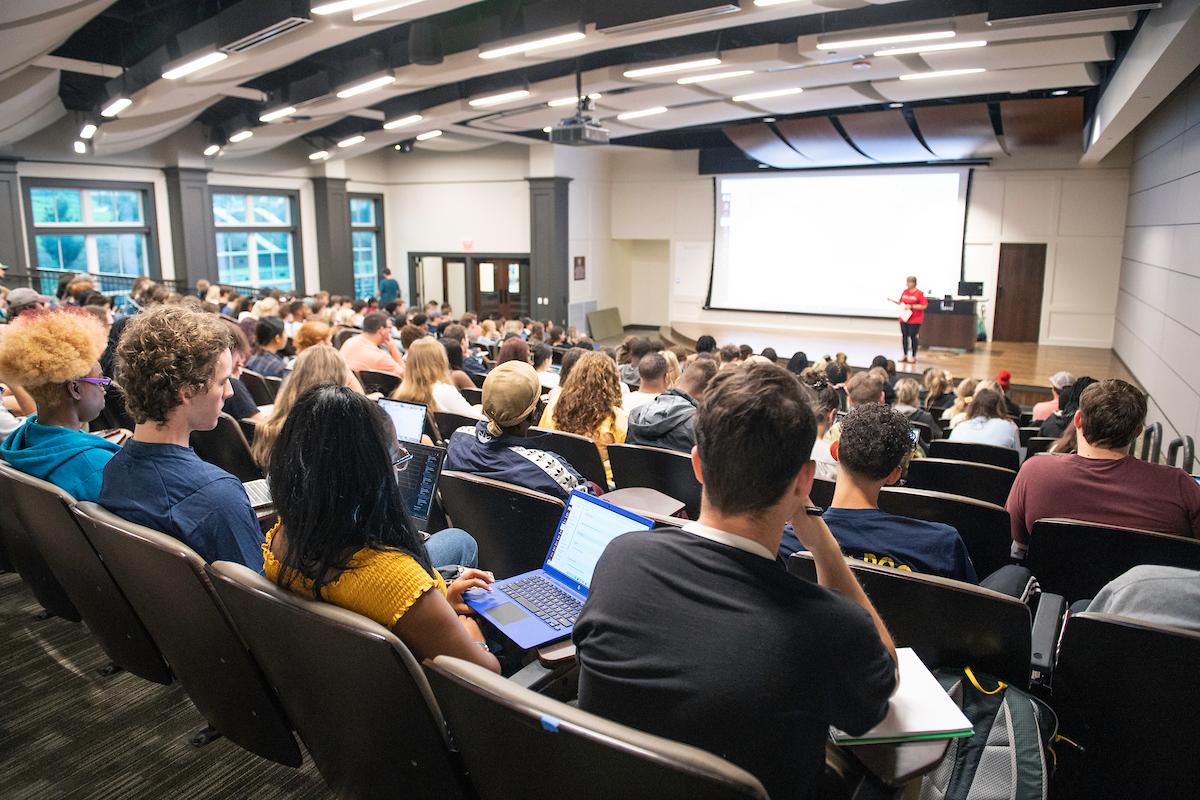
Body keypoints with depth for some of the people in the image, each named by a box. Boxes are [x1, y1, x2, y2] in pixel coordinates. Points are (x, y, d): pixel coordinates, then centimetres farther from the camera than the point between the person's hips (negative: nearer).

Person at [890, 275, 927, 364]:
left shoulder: (919, 293, -11)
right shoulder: (905, 292, 7)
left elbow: (924, 306, -14)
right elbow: (901, 302, 16)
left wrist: (911, 306, -19)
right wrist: (894, 301, -2)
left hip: (914, 320, -5)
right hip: (904, 318, 5)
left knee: (913, 337, 0)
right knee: (904, 336, 8)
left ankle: (913, 357, 10)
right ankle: (905, 355, 18)